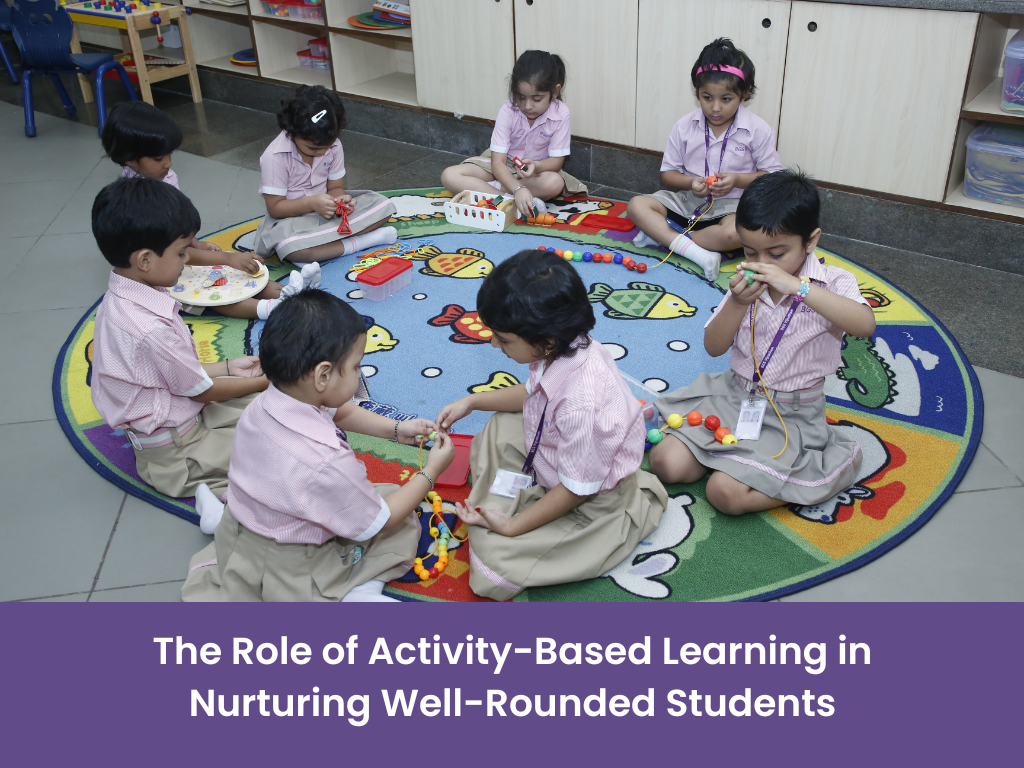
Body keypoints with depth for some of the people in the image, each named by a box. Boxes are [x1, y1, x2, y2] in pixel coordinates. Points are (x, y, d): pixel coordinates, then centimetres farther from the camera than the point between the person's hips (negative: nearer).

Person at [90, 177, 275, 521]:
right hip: (174, 453, -10)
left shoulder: (119, 300, -2)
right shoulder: (151, 329, -33)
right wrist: (262, 381, -1)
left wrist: (229, 367, 11)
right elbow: (202, 389, -16)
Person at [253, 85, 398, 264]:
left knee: (383, 206, -12)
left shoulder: (333, 145, -6)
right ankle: (358, 242, -26)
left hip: (328, 209, 5)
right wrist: (311, 203, -31)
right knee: (288, 247, -41)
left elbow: (336, 187, 3)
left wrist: (339, 199, -22)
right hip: (292, 217, -5)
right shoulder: (274, 157, -19)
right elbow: (274, 207, -17)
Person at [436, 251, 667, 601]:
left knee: (491, 573, -12)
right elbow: (532, 392, 9)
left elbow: (576, 489, -28)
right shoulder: (565, 347, -17)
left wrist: (511, 526, -19)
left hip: (590, 501, -8)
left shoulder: (580, 404, -42)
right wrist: (471, 401, 5)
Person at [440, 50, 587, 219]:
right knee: (449, 176, -21)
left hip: (539, 167, 0)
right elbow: (497, 162, -26)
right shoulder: (508, 111, -21)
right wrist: (518, 189, -45)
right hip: (504, 167, 0)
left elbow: (556, 160, -14)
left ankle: (486, 187, -23)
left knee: (555, 183, -37)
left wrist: (535, 166, -39)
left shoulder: (560, 114, -19)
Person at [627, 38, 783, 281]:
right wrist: (690, 182, -18)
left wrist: (736, 179, -18)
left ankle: (662, 236, -22)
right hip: (687, 198, 3)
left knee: (736, 233, -38)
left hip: (730, 204, -3)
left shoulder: (757, 130, -6)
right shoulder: (685, 126, -1)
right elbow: (667, 174, 4)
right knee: (637, 205, -20)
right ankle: (696, 252, -34)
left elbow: (773, 175, -1)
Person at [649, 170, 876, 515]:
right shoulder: (748, 284, 0)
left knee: (726, 492, -22)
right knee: (666, 463, -12)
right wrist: (738, 303, -19)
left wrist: (797, 287, -37)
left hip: (790, 416, -4)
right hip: (733, 395, 5)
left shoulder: (831, 283, -11)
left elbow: (864, 324, -33)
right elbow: (713, 347, -1)